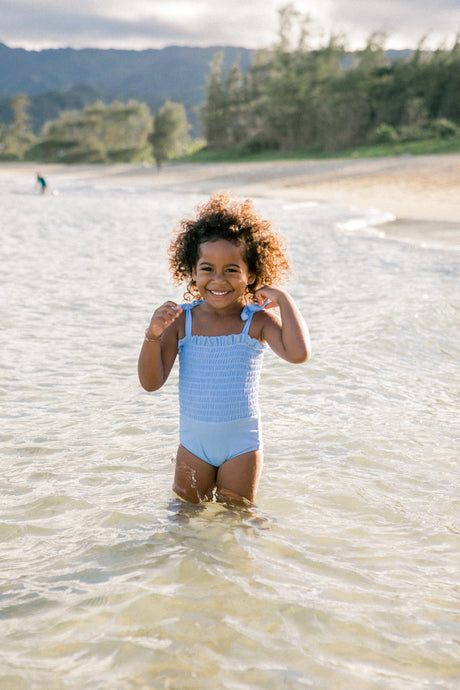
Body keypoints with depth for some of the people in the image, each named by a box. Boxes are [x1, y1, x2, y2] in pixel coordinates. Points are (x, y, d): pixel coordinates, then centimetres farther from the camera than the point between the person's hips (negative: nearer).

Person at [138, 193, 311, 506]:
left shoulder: (257, 321, -11)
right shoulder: (181, 320, -7)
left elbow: (298, 353, -30)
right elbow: (151, 382, -10)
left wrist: (284, 299, -23)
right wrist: (153, 335, -25)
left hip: (242, 444, -2)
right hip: (193, 444, 2)